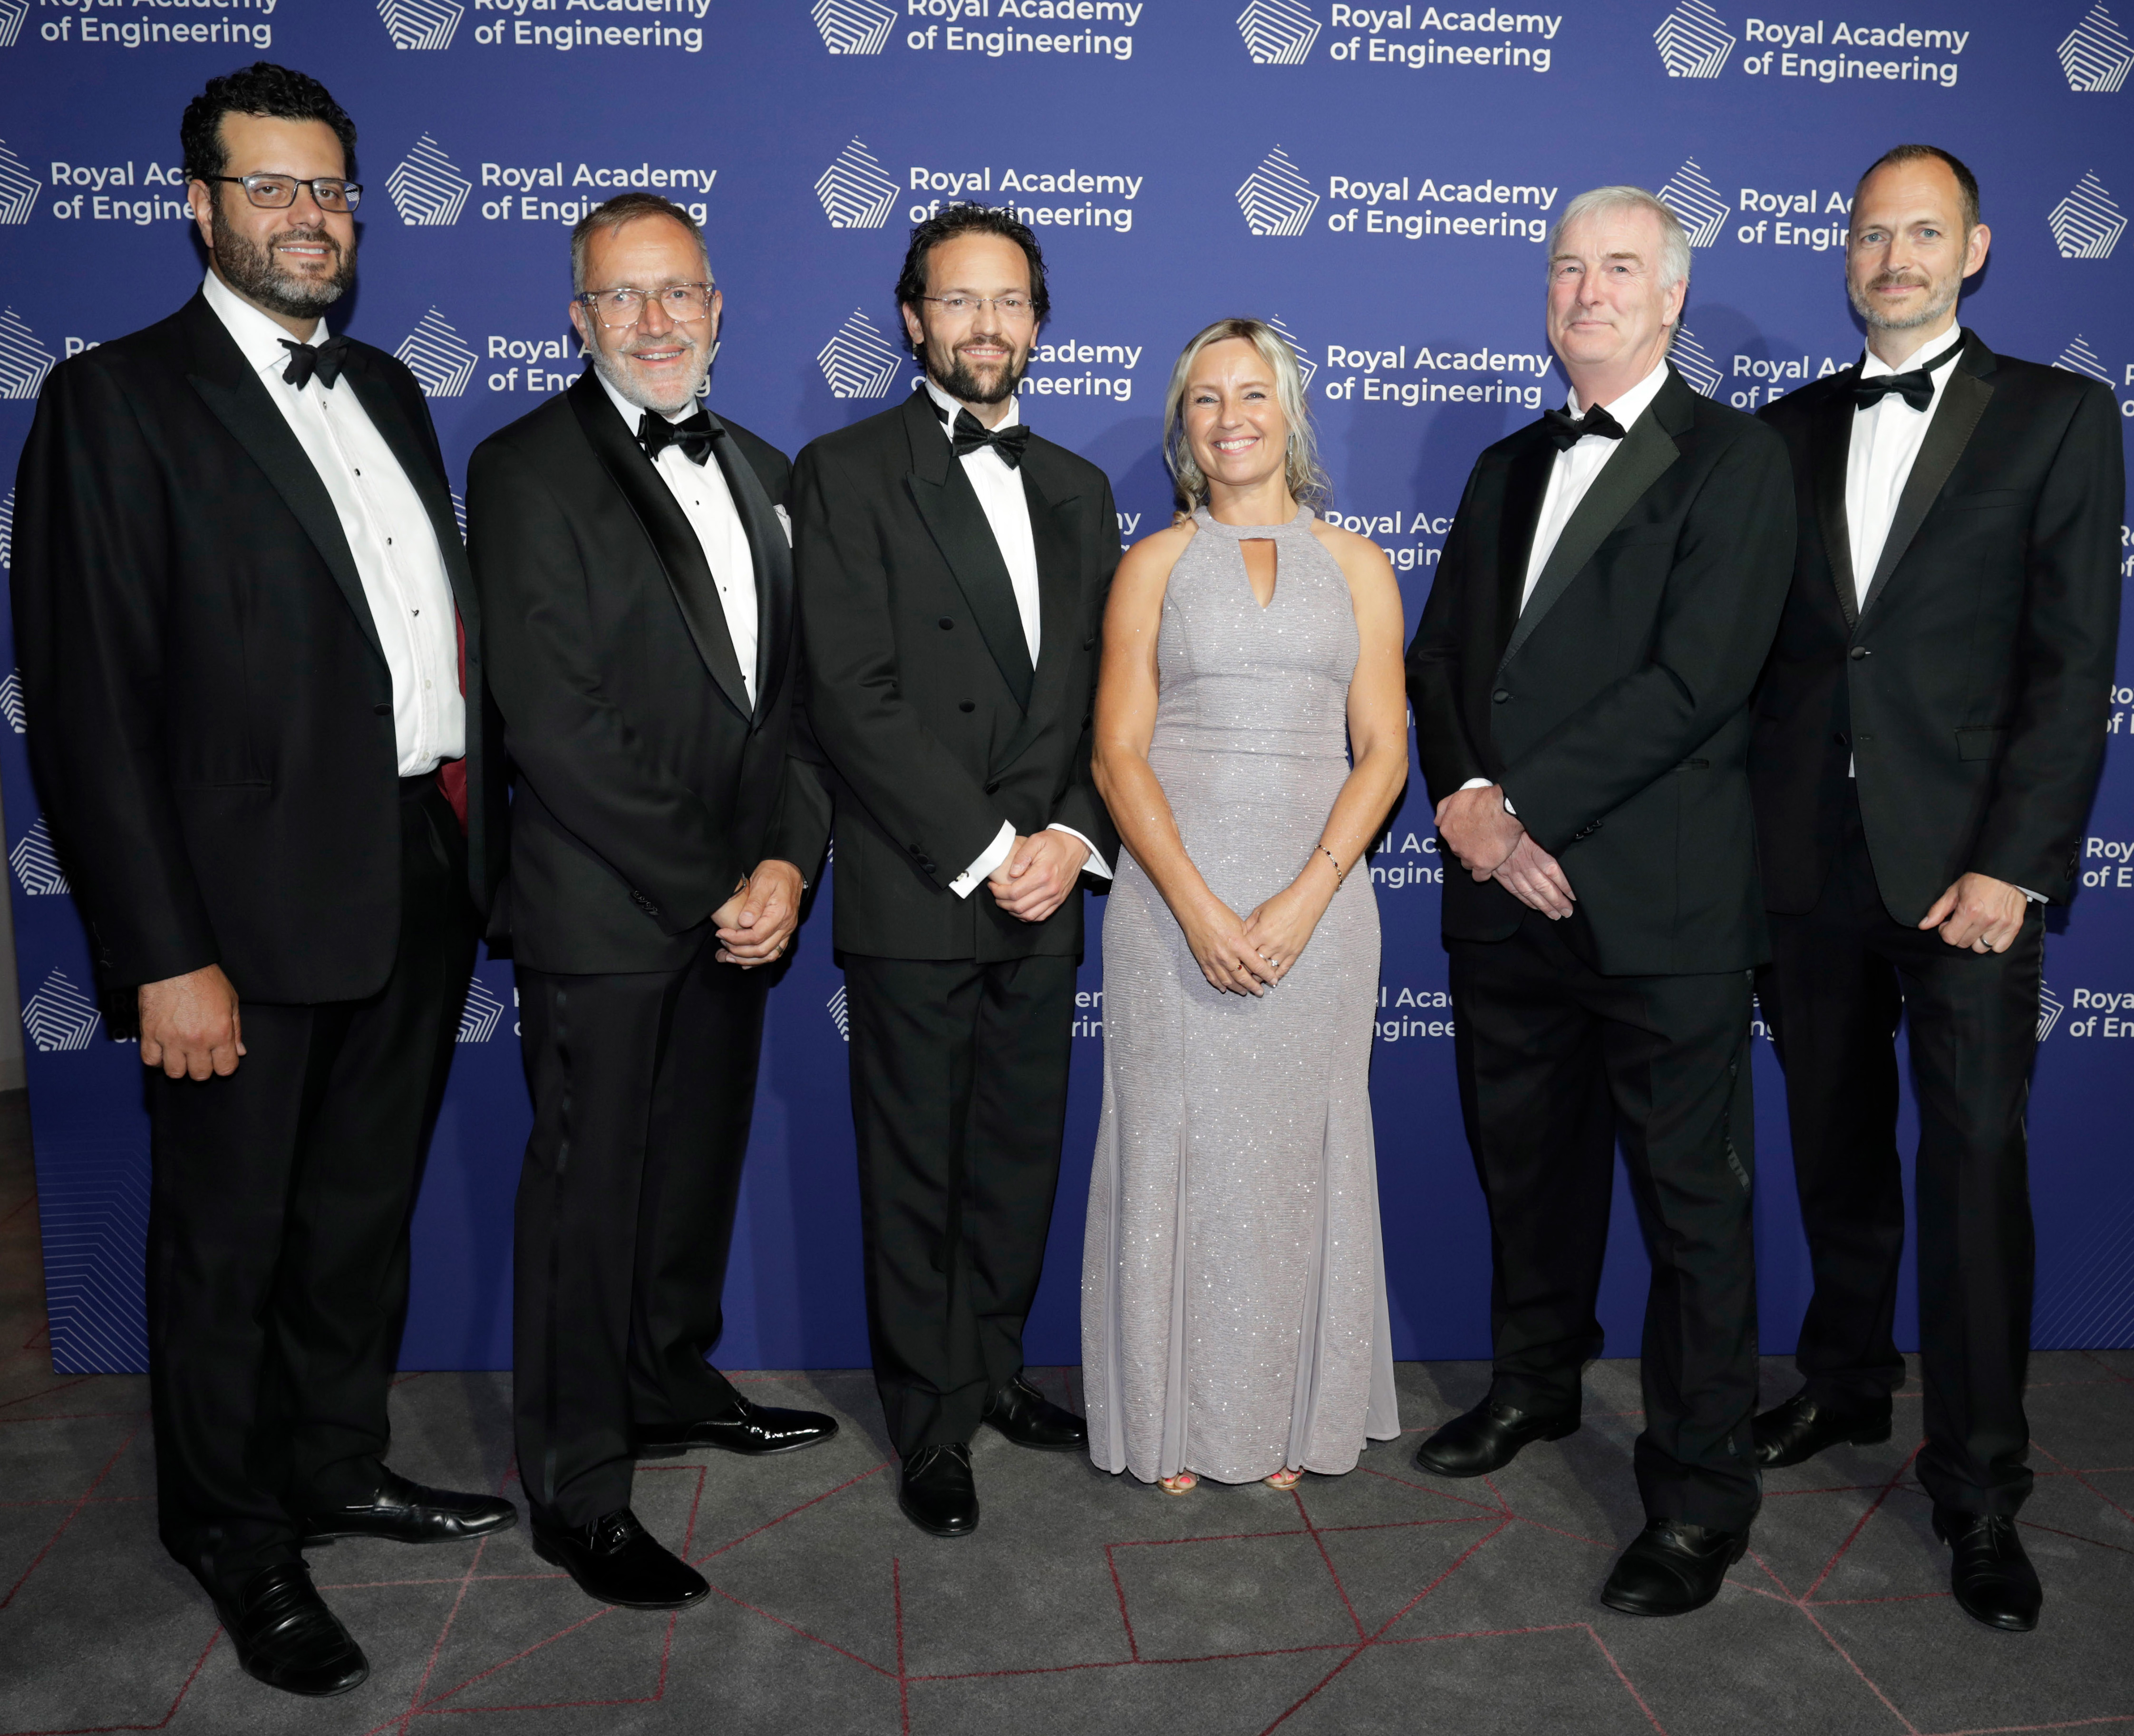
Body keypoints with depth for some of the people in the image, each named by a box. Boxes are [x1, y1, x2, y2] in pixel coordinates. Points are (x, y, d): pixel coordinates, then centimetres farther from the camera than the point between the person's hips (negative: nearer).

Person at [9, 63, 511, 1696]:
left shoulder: (387, 390, 13)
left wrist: (472, 850, 8)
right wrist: (164, 955, -17)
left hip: (422, 885, 7)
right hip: (255, 906, -6)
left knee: (365, 1212, 21)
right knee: (228, 1242, 11)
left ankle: (340, 1468, 41)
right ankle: (238, 1538, 33)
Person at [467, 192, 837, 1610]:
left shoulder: (761, 473, 13)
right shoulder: (528, 469, -7)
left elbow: (797, 691, 8)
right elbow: (559, 724, -16)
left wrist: (786, 862, -6)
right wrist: (707, 887, -15)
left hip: (738, 907, 6)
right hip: (604, 910, -6)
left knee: (701, 1161, 18)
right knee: (589, 1189, 4)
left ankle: (673, 1385, 40)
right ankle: (578, 1493, 20)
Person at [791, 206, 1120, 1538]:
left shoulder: (1078, 488, 14)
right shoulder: (847, 473, -3)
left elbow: (1106, 693, 11)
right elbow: (853, 698, -12)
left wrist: (1076, 838, -5)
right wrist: (984, 852, -15)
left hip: (1046, 893, 5)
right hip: (914, 897, -5)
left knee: (1021, 1157, 15)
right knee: (915, 1173, 7)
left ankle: (996, 1371, 36)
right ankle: (933, 1423, 25)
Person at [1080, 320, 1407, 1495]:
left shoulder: (1356, 566, 9)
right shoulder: (1154, 565, 7)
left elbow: (1383, 753, 3)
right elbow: (1118, 755, -1)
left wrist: (1303, 900, -11)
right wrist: (1199, 907, -13)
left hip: (1318, 898, 1)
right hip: (1172, 899, -1)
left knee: (1297, 1153, 7)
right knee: (1175, 1146, 4)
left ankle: (1286, 1419, 25)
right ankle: (1175, 1423, 20)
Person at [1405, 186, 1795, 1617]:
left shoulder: (1734, 461, -4)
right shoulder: (1511, 469, 17)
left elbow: (1693, 681, -16)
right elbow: (1441, 653, 11)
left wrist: (1519, 804, -16)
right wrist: (1467, 797, -7)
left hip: (1661, 904, -6)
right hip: (1509, 892, 6)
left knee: (1692, 1199, 4)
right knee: (1527, 1162, 19)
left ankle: (1701, 1493, 19)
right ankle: (1538, 1382, 41)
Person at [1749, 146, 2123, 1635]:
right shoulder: (1790, 431, 12)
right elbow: (1759, 647, 10)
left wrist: (2010, 864, -12)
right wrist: (1748, 839, 2)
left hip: (1966, 862, -3)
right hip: (1807, 862, 3)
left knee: (1976, 1163, -1)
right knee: (1836, 1148, 14)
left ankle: (1981, 1488, 12)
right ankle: (1847, 1385, 33)